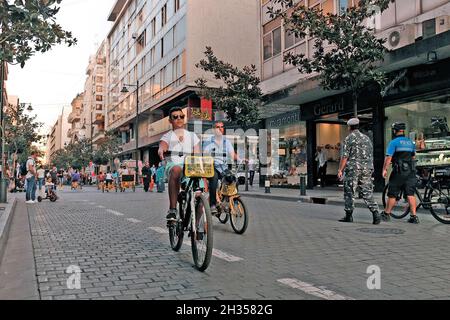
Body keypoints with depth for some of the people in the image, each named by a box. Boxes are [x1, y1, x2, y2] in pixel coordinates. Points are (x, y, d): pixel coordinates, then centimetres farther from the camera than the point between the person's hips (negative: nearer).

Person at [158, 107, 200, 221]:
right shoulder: (167, 137, 17)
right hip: (173, 165, -2)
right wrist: (161, 151, -32)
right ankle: (172, 209, -40)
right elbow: (162, 147, -6)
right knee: (176, 170, -39)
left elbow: (197, 154, 12)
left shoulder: (192, 136, 24)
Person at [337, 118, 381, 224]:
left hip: (353, 169, -5)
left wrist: (340, 170, -5)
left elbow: (345, 156, -9)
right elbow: (371, 155, 16)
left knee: (349, 193, 4)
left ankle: (349, 216, 7)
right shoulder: (366, 138, 14)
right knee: (368, 193, 6)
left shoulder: (349, 138, -4)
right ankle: (375, 213, -6)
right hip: (367, 169, 5)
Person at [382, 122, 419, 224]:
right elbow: (413, 157, 20)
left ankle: (386, 214, 15)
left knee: (392, 194, 4)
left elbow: (388, 157, -13)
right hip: (410, 171, 5)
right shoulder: (410, 142, 12)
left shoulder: (394, 142, -8)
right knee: (410, 194, 4)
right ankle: (414, 216, 1)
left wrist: (384, 169, -7)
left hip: (399, 172, -5)